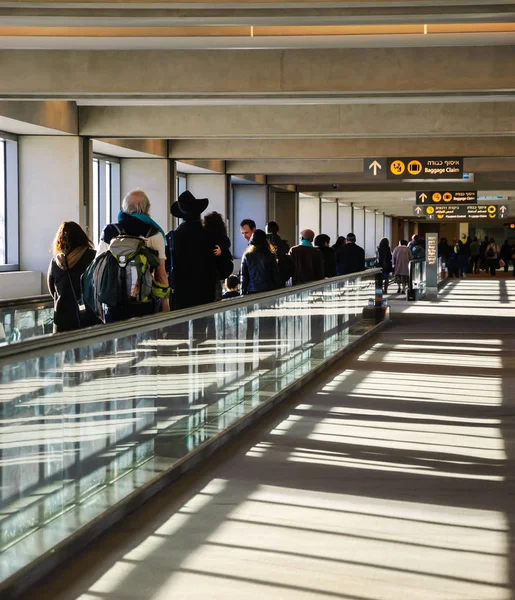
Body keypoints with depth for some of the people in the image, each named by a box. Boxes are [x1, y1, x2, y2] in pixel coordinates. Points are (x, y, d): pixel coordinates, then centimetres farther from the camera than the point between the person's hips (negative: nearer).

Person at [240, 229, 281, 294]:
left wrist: (243, 294, 11)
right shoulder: (270, 256, -4)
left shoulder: (246, 256, -1)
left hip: (251, 291, 1)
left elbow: (244, 277, 3)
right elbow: (276, 276, 0)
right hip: (269, 290, -1)